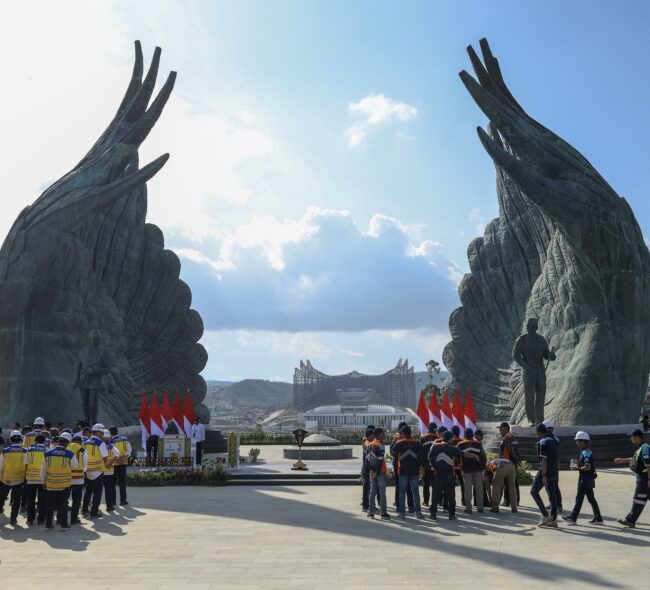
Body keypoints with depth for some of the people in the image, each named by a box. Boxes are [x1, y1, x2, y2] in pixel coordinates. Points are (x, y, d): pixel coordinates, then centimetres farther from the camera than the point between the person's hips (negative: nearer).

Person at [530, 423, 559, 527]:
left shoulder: (543, 442, -13)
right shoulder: (553, 441, 14)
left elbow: (544, 460, -19)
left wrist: (544, 475, -20)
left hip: (545, 472, -9)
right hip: (554, 472, 9)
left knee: (534, 491, 0)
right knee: (552, 495, 8)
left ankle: (545, 515, -6)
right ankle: (553, 519, 8)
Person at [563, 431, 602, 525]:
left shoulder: (586, 452, -18)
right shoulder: (583, 451, 13)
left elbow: (588, 467, -24)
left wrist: (577, 468, -14)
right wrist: (577, 462, 10)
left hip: (586, 479, -10)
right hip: (587, 479, 10)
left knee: (579, 498, -5)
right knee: (591, 499, 13)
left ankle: (573, 518, -1)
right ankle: (598, 518, 17)